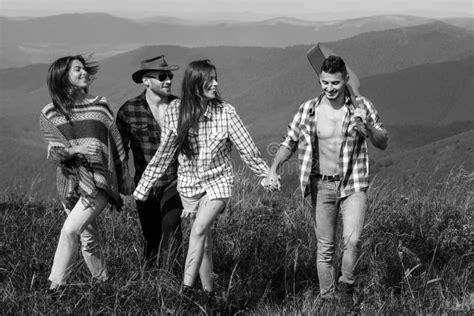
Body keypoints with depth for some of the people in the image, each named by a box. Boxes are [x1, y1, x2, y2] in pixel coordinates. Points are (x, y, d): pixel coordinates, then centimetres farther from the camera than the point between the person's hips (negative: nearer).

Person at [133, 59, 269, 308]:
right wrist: (144, 186, 5)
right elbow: (164, 152, 2)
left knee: (199, 230, -20)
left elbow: (247, 149, -4)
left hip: (217, 181, -2)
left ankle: (187, 289, -19)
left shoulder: (225, 112, -13)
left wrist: (266, 175, 1)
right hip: (190, 182, 2)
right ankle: (209, 291, 17)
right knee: (204, 239, 6)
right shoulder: (175, 111, -8)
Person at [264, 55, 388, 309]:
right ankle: (327, 299, 19)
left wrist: (367, 128, -19)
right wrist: (273, 170, -8)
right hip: (322, 185, 1)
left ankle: (347, 286, 5)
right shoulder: (308, 110, -2)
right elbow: (289, 143, 8)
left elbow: (383, 144, 2)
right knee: (325, 248, 6)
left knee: (352, 240, -20)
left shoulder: (361, 106, -3)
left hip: (353, 185, -1)